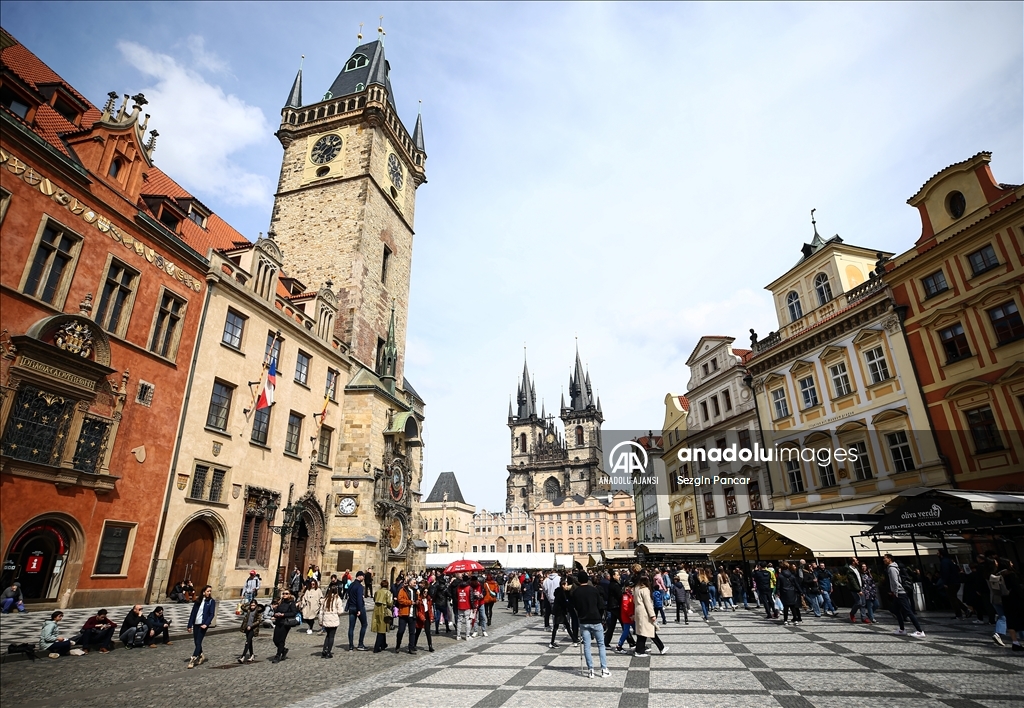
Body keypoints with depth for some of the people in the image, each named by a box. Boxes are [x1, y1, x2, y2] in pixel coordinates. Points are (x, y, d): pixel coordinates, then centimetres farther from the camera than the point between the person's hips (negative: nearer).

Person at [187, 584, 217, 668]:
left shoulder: (212, 601, -1)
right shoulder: (198, 601, 8)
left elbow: (212, 614, -6)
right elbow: (193, 613, 9)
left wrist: (206, 624, -17)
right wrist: (189, 625, 5)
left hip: (203, 624, -4)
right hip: (196, 623, 4)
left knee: (198, 642, -9)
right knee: (197, 642, 11)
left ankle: (192, 660, -5)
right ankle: (201, 655, 31)